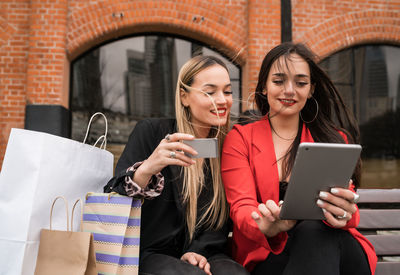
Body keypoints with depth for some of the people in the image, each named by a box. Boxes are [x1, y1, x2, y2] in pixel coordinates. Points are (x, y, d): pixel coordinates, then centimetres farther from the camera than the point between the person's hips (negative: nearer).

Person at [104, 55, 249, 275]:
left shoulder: (226, 148, 6)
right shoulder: (151, 132, -5)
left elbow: (221, 217, 9)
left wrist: (199, 251, -10)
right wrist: (147, 168, -33)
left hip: (202, 254, 3)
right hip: (149, 254, -3)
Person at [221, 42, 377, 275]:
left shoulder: (335, 139, 13)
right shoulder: (240, 138, 9)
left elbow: (348, 206, 1)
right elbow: (241, 207, -5)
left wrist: (343, 213, -27)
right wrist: (266, 227, -30)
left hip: (337, 249, 2)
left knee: (313, 231, -34)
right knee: (309, 231, -35)